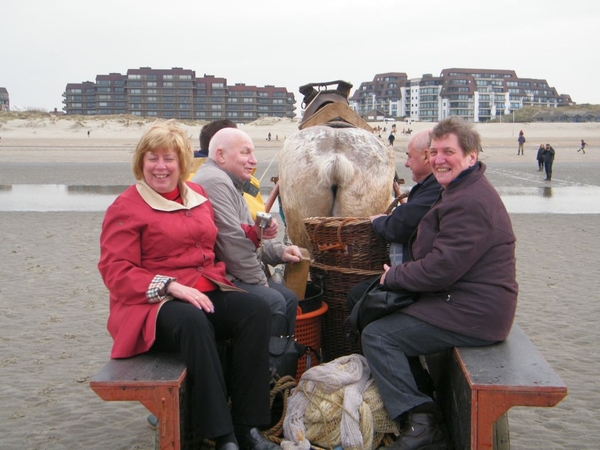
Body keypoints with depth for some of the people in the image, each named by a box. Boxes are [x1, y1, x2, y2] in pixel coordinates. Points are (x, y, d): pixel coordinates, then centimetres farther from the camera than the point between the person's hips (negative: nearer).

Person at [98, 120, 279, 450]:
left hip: (207, 293, 6)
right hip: (153, 303, -5)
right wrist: (170, 286, -21)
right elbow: (116, 272, -8)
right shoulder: (125, 207, -1)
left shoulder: (197, 195, 17)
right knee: (193, 321, -38)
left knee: (257, 310, -23)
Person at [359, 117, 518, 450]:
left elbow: (443, 267, -25)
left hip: (471, 315, -12)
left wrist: (394, 276, -10)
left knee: (376, 336, -12)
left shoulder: (470, 203, -22)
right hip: (466, 301, 12)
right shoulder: (461, 191, 15)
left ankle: (420, 422, -11)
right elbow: (442, 252, 22)